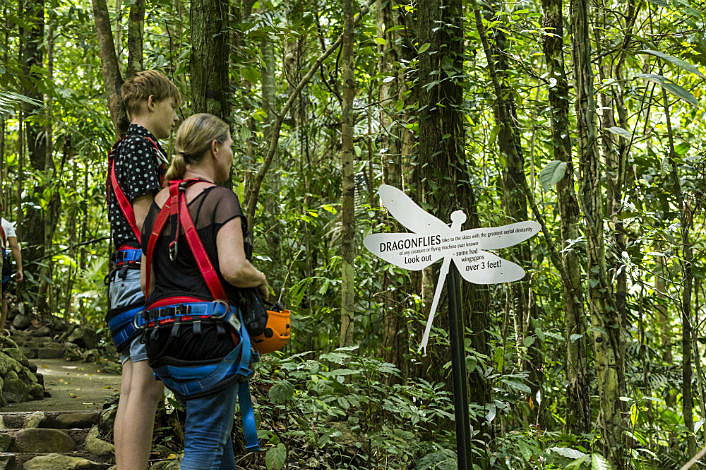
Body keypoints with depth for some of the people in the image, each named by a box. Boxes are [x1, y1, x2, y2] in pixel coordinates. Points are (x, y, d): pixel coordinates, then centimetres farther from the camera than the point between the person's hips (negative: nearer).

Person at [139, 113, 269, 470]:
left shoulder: (160, 202, 13)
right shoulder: (220, 198, -8)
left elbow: (145, 280, 13)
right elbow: (233, 268, -21)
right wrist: (261, 279, -1)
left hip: (163, 333, 8)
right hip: (209, 331, -7)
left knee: (213, 426, 23)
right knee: (206, 441, 1)